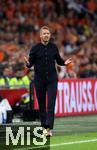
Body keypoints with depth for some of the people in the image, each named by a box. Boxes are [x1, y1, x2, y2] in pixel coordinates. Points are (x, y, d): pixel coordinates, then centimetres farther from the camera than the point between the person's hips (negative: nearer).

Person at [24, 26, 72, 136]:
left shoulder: (54, 47, 3)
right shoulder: (35, 48, -2)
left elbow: (58, 60, 14)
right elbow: (30, 64, -1)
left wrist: (65, 62, -6)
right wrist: (27, 63, -23)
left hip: (52, 80, 0)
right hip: (39, 80, 0)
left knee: (51, 104, -11)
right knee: (41, 105, 7)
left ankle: (49, 128, -16)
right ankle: (44, 126, 21)